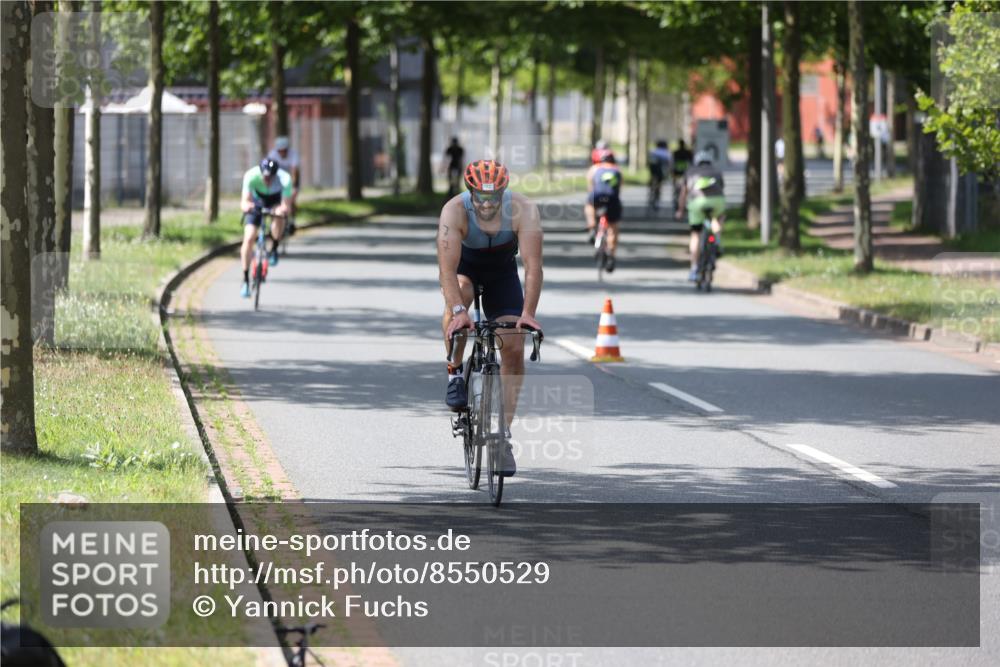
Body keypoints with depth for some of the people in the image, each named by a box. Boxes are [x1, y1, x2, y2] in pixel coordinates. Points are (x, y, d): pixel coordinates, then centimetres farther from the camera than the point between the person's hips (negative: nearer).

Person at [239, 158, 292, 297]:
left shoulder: (285, 179, -35)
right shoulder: (251, 176, -34)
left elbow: (285, 206, -38)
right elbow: (245, 201, -37)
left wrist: (282, 209, -61)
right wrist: (246, 206, -60)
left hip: (276, 201, 0)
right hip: (257, 201, 0)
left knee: (279, 219, -34)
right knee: (249, 238, -14)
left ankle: (274, 249, -4)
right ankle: (246, 281, -2)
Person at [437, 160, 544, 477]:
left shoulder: (523, 210, -33)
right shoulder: (454, 211, -34)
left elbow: (533, 266, -37)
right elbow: (448, 269, -40)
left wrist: (528, 313, -46)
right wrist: (458, 311, -53)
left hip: (502, 269, 2)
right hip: (464, 264, -1)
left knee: (514, 349, -8)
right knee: (456, 304, -37)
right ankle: (455, 375, -14)